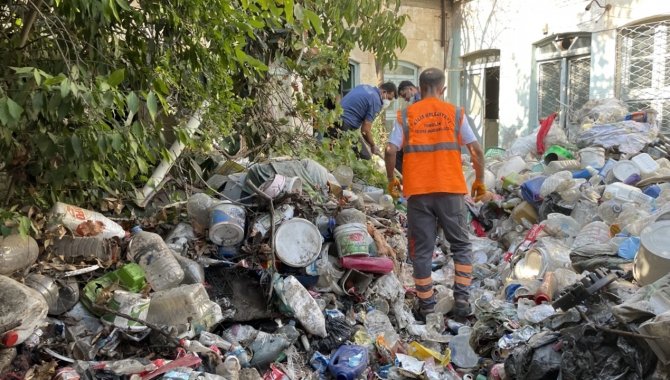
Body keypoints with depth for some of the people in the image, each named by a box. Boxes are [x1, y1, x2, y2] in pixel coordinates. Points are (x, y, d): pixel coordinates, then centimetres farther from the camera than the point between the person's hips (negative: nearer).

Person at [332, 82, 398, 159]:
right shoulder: (376, 102, -9)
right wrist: (373, 146, 4)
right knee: (365, 157, -4)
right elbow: (365, 130, -14)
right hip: (346, 127, -10)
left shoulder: (365, 87, 16)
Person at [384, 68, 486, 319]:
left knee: (422, 250, 8)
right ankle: (461, 298, 7)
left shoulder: (406, 115, 5)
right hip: (451, 190, 0)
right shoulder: (455, 113, 5)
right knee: (461, 245, 14)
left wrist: (391, 180, 11)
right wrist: (480, 181, 14)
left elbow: (390, 150, -4)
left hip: (417, 192, 0)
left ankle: (426, 306, 13)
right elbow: (476, 150, 2)